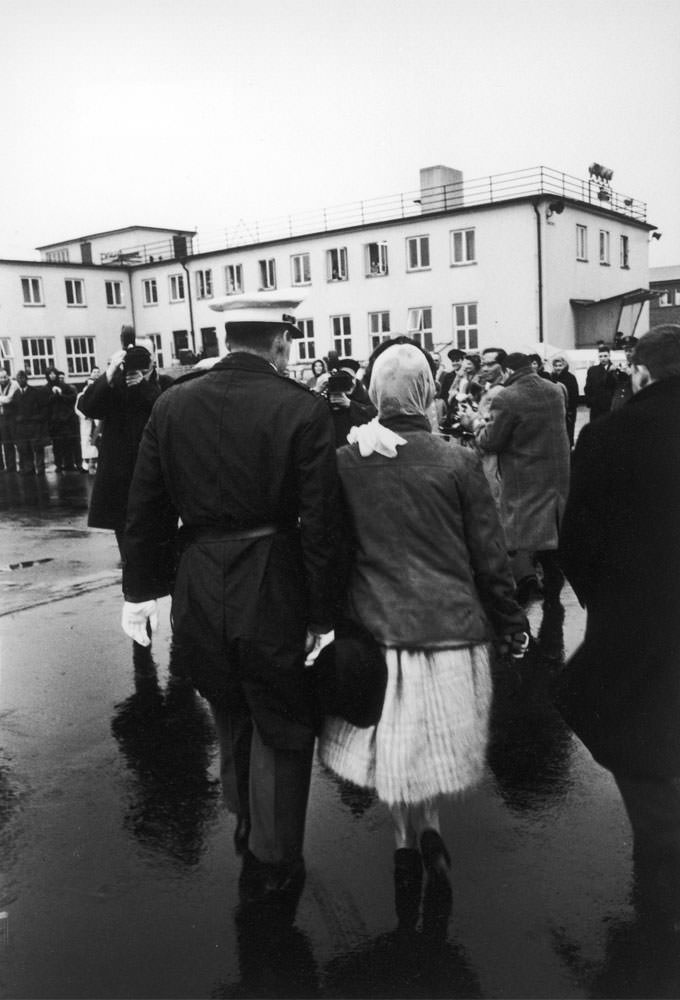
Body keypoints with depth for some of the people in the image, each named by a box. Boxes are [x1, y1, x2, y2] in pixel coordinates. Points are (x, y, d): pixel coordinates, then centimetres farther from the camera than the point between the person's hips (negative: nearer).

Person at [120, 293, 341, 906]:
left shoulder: (173, 404, -2)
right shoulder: (303, 409, -13)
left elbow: (146, 509, 3)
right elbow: (320, 525, -14)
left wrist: (141, 589, 13)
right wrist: (322, 614, -5)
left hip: (198, 598, 5)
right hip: (274, 598, -4)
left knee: (233, 720, 26)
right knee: (282, 733, 17)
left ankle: (248, 832, 48)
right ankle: (272, 865, 31)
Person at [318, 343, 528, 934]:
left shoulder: (345, 461, -7)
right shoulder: (459, 462, -11)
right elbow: (490, 556, -5)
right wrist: (509, 620, 9)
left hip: (377, 628, 2)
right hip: (449, 627, -1)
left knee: (395, 746, 19)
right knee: (434, 745, 20)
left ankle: (407, 843, 31)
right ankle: (428, 826, 18)